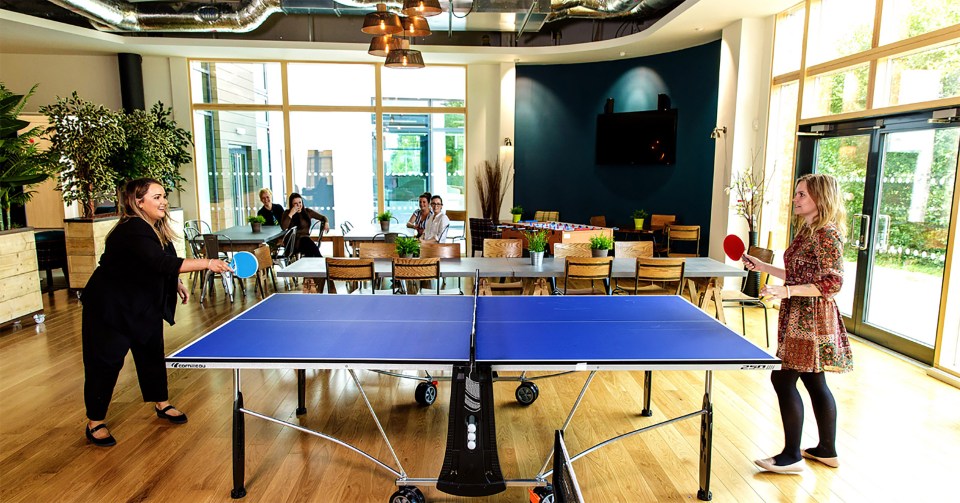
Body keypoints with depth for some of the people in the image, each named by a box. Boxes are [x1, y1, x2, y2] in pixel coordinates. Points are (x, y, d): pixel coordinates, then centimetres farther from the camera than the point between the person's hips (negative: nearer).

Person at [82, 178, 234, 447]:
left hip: (144, 304, 9)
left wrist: (176, 282, 8)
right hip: (110, 306, -8)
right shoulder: (133, 231, -29)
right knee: (106, 362, 2)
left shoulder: (157, 227, -1)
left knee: (152, 352, 15)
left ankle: (162, 404, 31)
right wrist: (207, 263, -48)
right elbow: (162, 263, -43)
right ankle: (95, 423, 18)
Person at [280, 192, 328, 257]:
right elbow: (283, 228, -15)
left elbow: (323, 217, 22)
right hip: (294, 241, -2)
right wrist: (291, 214, -15)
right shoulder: (287, 213, 4)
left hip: (306, 240, 3)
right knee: (305, 240, -34)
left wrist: (326, 223, -1)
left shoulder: (307, 211, 13)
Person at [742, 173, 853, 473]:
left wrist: (787, 292, -29)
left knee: (783, 379, -6)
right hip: (800, 318, 10)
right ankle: (827, 451, 30)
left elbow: (832, 283, -21)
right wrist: (762, 267, 19)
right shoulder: (808, 231, 13)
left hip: (811, 320, -10)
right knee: (814, 382, 16)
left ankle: (792, 457, 6)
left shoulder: (827, 234, -17)